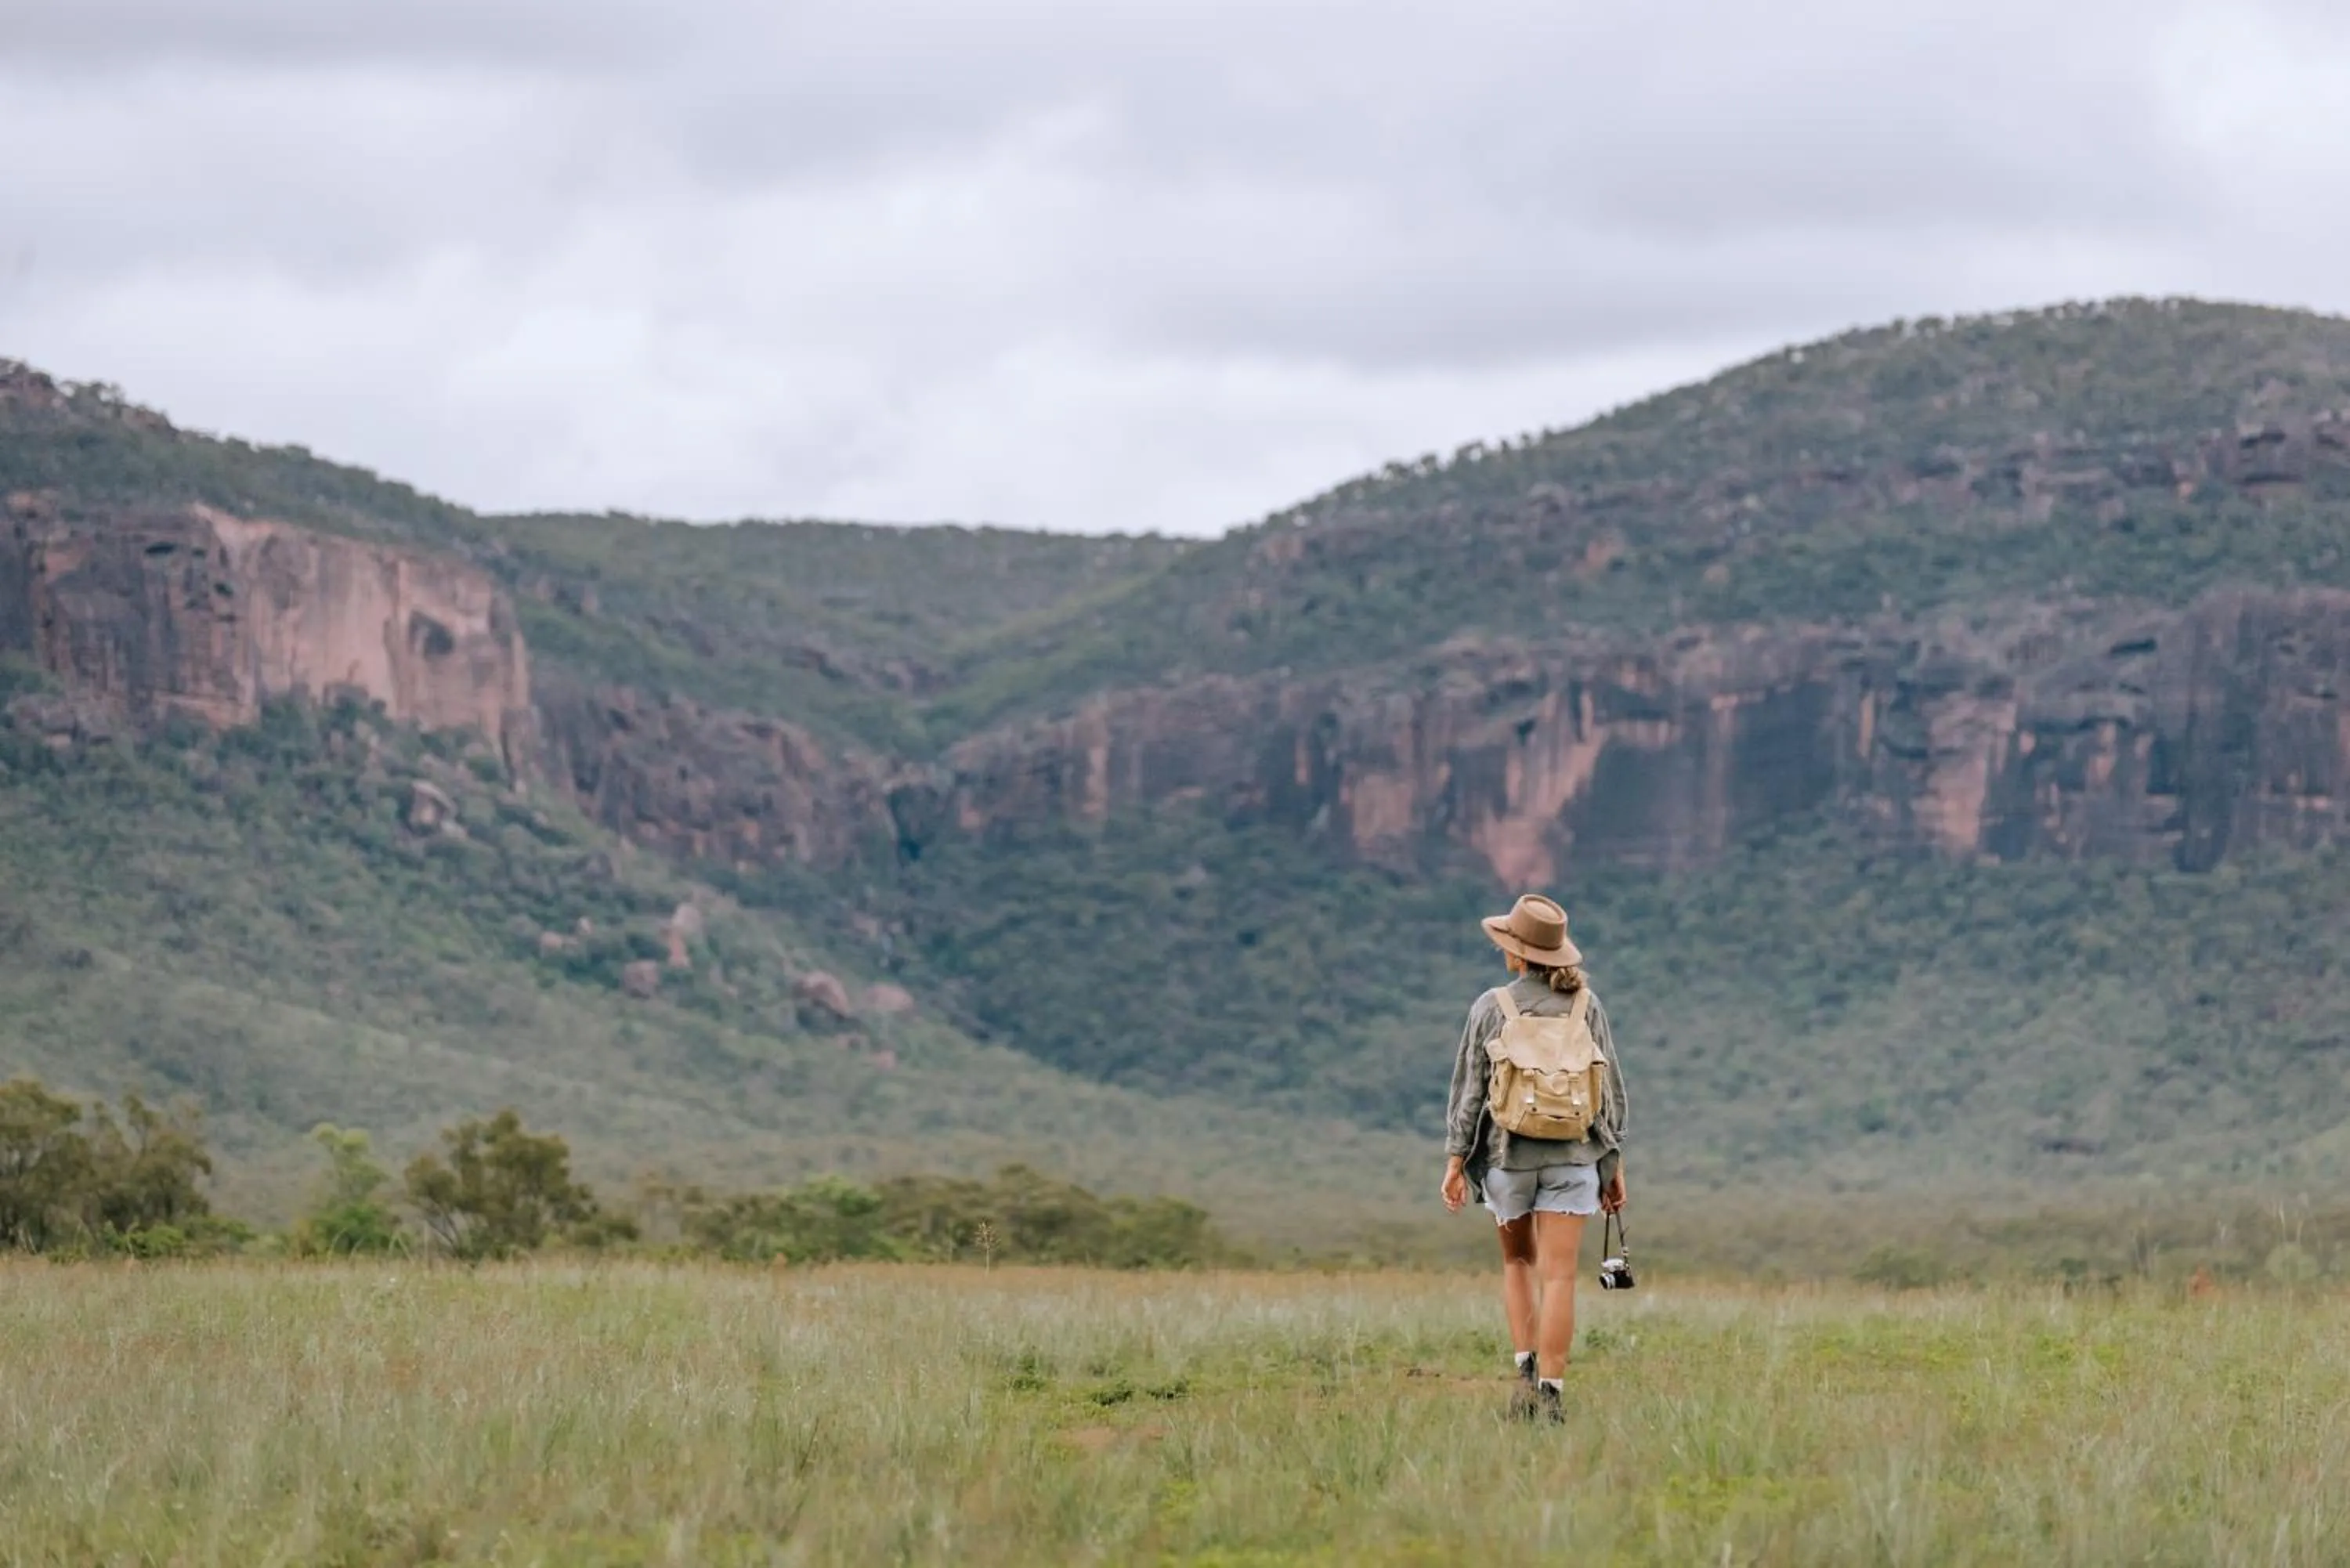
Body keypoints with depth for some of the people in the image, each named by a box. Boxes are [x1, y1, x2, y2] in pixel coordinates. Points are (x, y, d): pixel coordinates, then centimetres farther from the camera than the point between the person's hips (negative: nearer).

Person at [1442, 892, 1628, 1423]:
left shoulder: (1491, 1007, -5)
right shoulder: (1586, 1006, 0)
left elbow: (1468, 1089, -4)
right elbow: (1611, 1090, 3)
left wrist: (1455, 1162, 1)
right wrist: (1614, 1164, 10)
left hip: (1507, 1154, 0)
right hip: (1572, 1155, 0)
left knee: (1518, 1262, 20)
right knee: (1558, 1277, -1)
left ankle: (1526, 1371, 6)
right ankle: (1550, 1393, -7)